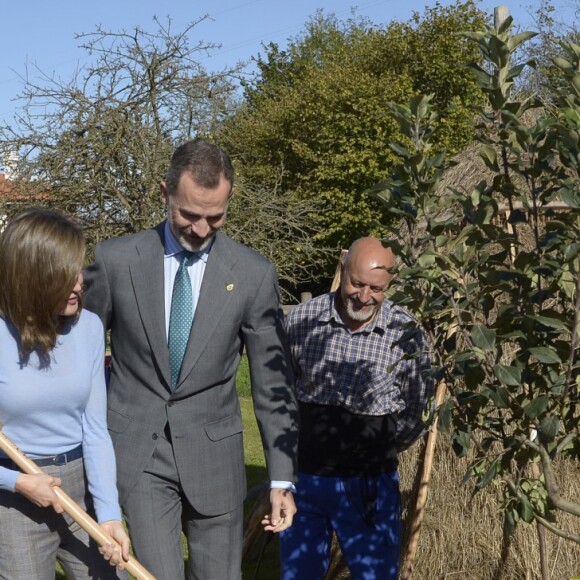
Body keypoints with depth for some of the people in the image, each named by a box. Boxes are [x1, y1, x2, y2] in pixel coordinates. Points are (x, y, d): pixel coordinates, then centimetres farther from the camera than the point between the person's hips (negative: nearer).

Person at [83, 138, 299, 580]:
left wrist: (283, 478, -4)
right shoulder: (115, 260, -5)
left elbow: (272, 383, -2)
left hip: (213, 455, 1)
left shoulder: (254, 274, -6)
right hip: (138, 452, 0)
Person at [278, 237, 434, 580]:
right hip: (303, 476, 2)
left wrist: (379, 450, 0)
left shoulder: (407, 333, -10)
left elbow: (418, 410, 2)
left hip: (369, 485, -1)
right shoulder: (302, 319, -7)